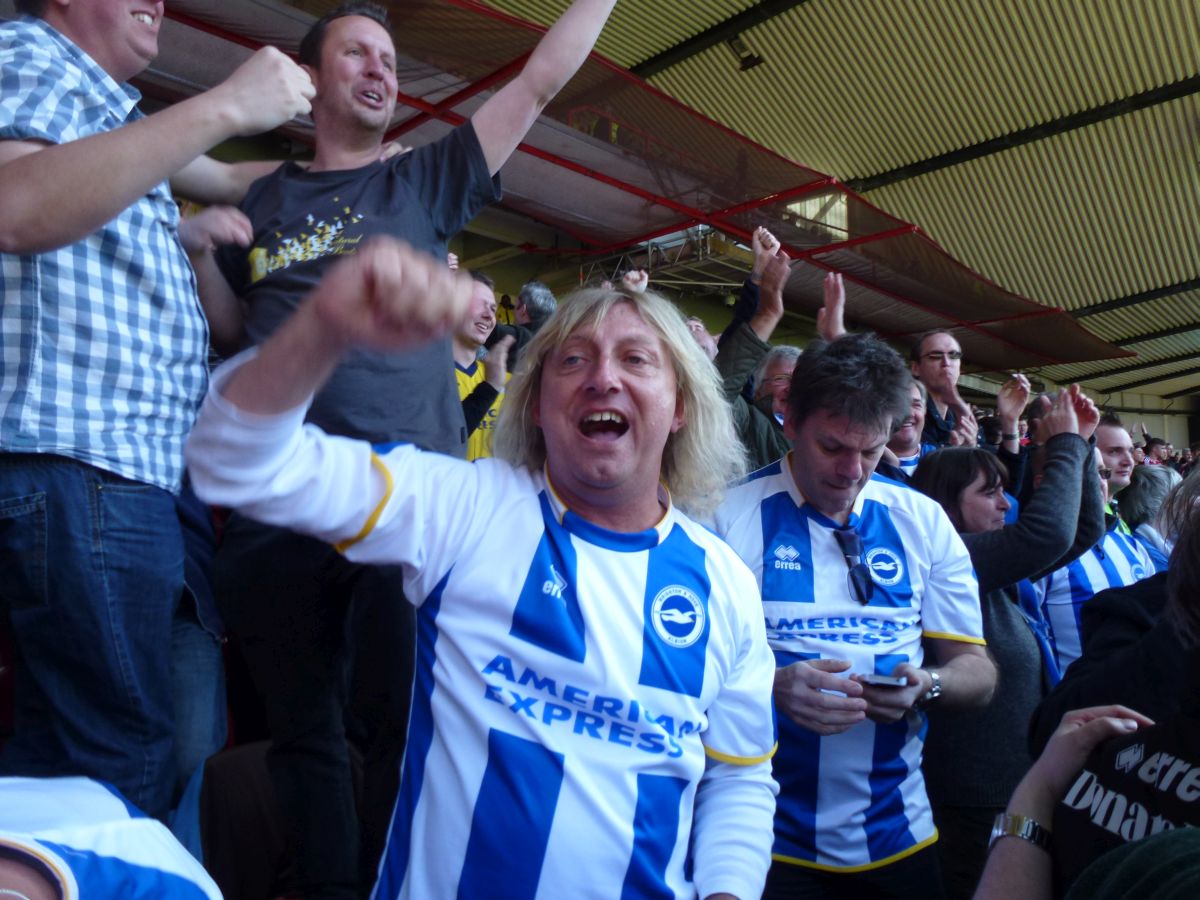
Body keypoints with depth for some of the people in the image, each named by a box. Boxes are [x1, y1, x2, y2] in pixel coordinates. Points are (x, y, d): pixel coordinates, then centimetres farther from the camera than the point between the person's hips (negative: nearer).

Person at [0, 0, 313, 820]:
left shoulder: (111, 111, 26)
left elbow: (227, 181, 41)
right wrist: (223, 107, -20)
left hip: (137, 474, 10)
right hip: (80, 472, -10)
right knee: (118, 756, -6)